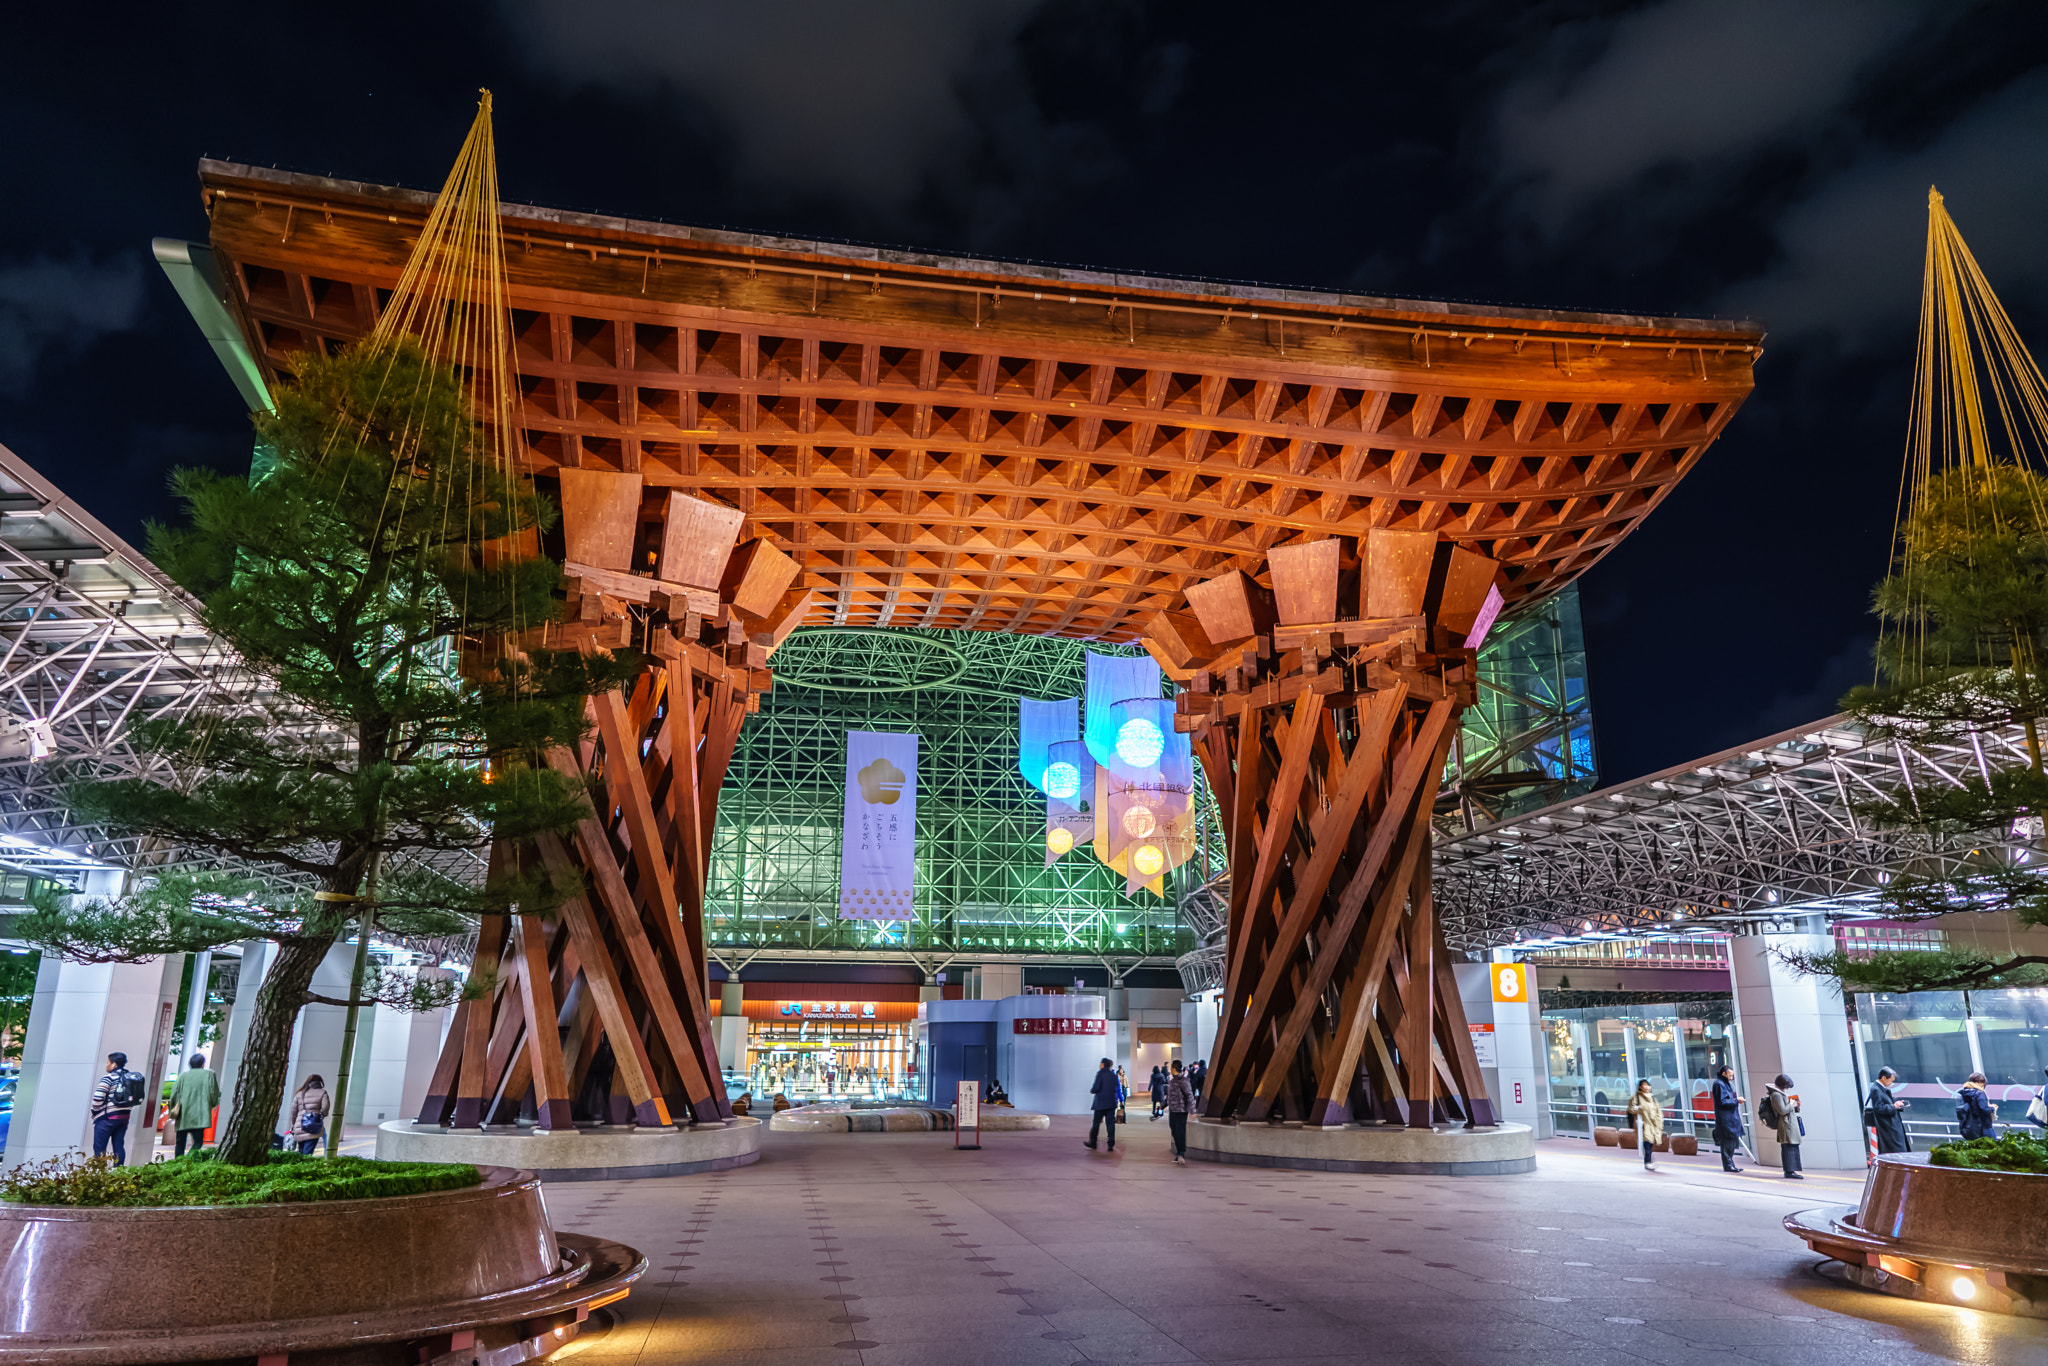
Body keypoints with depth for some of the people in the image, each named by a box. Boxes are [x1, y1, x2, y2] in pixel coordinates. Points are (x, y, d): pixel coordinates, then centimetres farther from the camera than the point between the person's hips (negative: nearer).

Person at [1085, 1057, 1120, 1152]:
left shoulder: (1101, 1073, -9)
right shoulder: (1113, 1075, 8)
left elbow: (1096, 1088, -16)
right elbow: (1115, 1089, 13)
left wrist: (1091, 1091, 4)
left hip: (1100, 1103, -5)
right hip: (1111, 1103, 5)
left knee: (1096, 1123, 6)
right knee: (1111, 1123, 3)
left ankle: (1092, 1144, 14)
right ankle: (1111, 1145, -2)